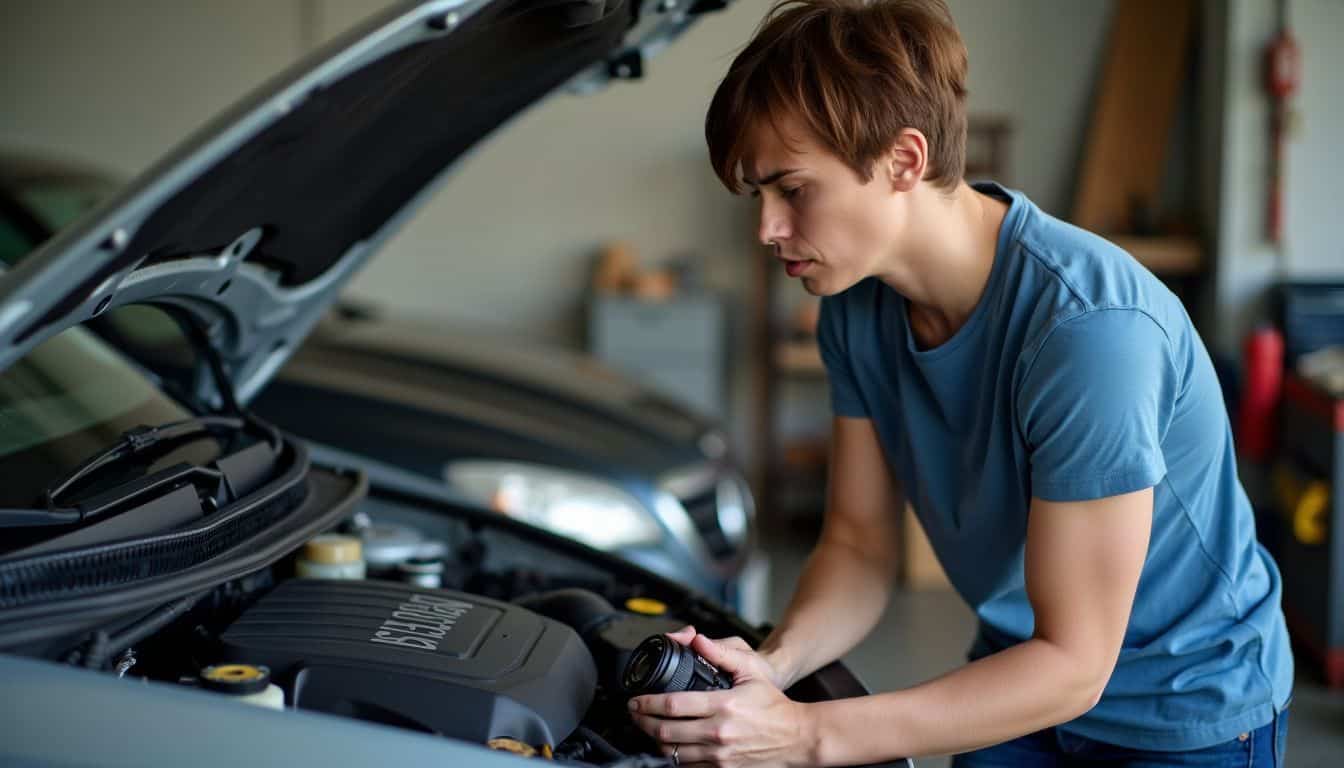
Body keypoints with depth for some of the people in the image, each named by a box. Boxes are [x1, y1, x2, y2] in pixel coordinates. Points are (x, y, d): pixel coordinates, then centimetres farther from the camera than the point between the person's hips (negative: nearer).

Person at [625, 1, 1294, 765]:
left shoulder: (1086, 326, -32)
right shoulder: (860, 302, -11)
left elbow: (1071, 665, -28)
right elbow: (860, 545, -3)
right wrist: (772, 664, -23)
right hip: (1020, 682, 5)